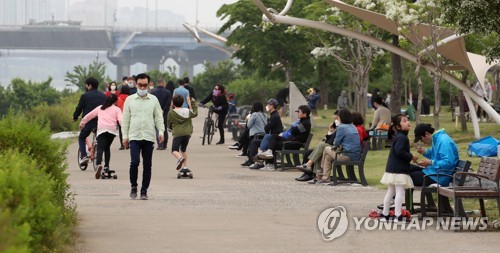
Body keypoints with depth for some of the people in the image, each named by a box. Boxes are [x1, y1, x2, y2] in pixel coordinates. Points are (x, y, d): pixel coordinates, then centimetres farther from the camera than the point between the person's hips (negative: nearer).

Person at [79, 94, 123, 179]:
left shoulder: (100, 108, 24)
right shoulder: (117, 109, 15)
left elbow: (89, 115, 29)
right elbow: (120, 120, 1)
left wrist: (82, 123, 42)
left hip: (101, 129, 0)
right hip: (112, 129, 0)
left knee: (100, 148, -12)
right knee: (107, 147, 18)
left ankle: (99, 164, -37)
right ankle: (106, 166, 9)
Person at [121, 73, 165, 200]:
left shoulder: (153, 100, 9)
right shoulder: (129, 100, 7)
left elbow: (158, 117, 11)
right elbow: (125, 119, 9)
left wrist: (161, 131, -3)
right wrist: (125, 136, 4)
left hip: (149, 137, 1)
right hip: (134, 137, -1)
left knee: (147, 165, 2)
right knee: (134, 162, -15)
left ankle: (144, 191, 10)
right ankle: (133, 187, 5)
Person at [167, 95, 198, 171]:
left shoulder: (171, 113, 2)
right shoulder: (187, 111, 14)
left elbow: (169, 125, 10)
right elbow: (195, 113, 34)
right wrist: (193, 103, 43)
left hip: (177, 134, -5)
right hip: (187, 133, 5)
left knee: (174, 150, -8)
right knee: (183, 149, 22)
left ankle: (180, 158, -40)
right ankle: (185, 166, 18)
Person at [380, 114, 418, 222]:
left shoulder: (398, 136, 16)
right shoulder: (401, 137, -16)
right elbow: (399, 151, -26)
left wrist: (409, 158, 11)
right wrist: (411, 157, -16)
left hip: (392, 169, 10)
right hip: (399, 170, -10)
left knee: (390, 192, 15)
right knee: (400, 192, -8)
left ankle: (385, 214, 21)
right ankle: (397, 216, -10)